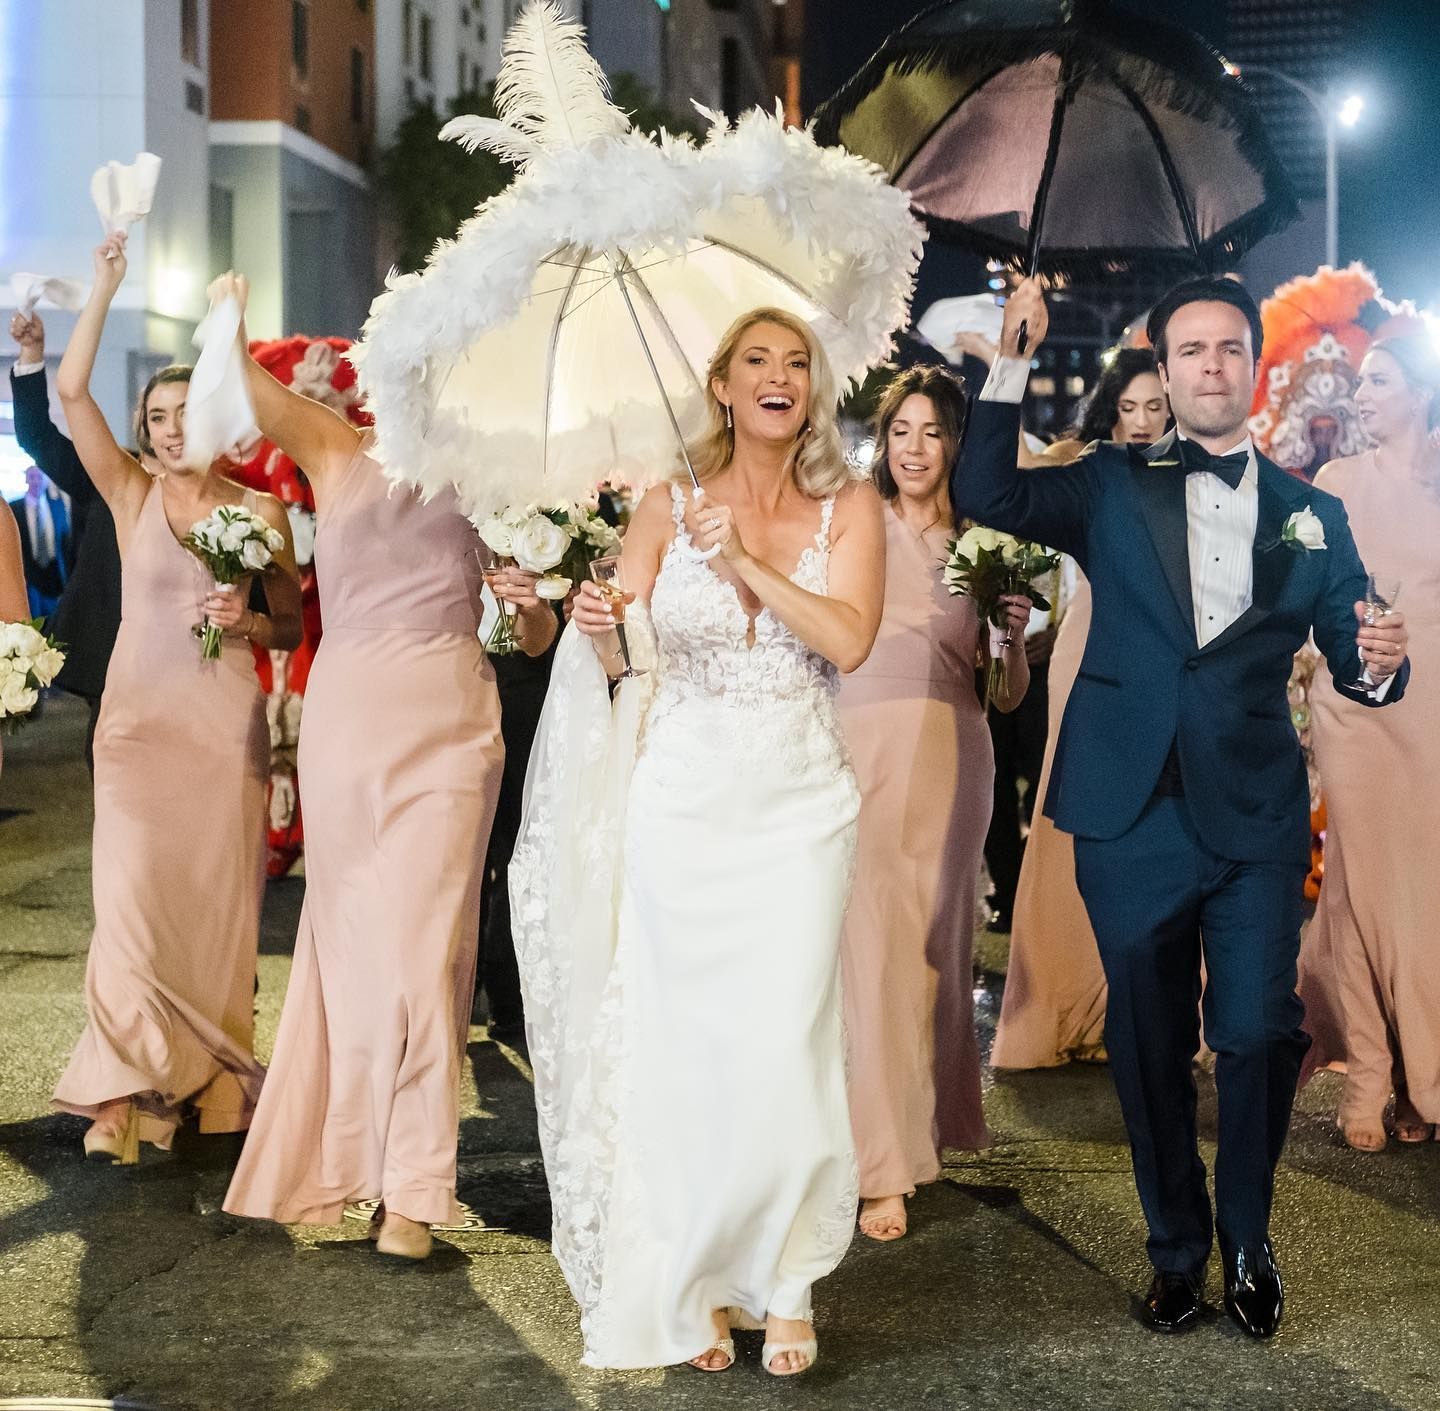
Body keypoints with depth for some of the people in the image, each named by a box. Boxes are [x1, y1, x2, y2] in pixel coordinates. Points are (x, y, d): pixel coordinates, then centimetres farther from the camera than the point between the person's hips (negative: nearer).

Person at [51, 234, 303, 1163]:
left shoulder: (261, 509, 4)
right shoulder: (131, 494, 4)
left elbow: (292, 626, 9)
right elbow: (71, 390, -7)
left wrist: (247, 622, -12)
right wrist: (106, 287, -9)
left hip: (225, 725, 0)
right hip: (139, 719, 0)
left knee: (220, 902, 4)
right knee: (134, 901, -7)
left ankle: (216, 1084, 16)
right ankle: (128, 1092, 1)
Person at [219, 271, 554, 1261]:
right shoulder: (339, 455, 5)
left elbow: (536, 642, 7)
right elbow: (265, 398, -12)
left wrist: (534, 603, -12)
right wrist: (230, 338, -29)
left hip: (447, 727, 0)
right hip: (346, 718, 0)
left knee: (423, 943, -3)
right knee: (349, 936, 7)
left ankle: (412, 1187, 3)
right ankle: (339, 1160, 20)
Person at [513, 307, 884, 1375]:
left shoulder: (848, 507, 4)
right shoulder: (670, 507, 6)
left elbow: (850, 641, -12)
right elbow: (617, 662, 2)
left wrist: (747, 562, -14)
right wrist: (602, 629, -19)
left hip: (798, 806, -1)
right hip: (682, 799, 1)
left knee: (786, 1047, -7)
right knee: (682, 1045, 3)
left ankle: (785, 1283, 9)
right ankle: (699, 1284, 17)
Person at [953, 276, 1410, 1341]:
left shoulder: (1312, 515, 9)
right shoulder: (1113, 488, 7)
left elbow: (1352, 664, 10)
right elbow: (986, 494, -8)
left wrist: (1381, 663, -14)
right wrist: (1014, 360, -14)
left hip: (1258, 823, 0)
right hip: (1134, 817, 0)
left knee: (1258, 1035, -3)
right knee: (1151, 1046, 10)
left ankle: (1249, 1242, 21)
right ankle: (1178, 1249, 27)